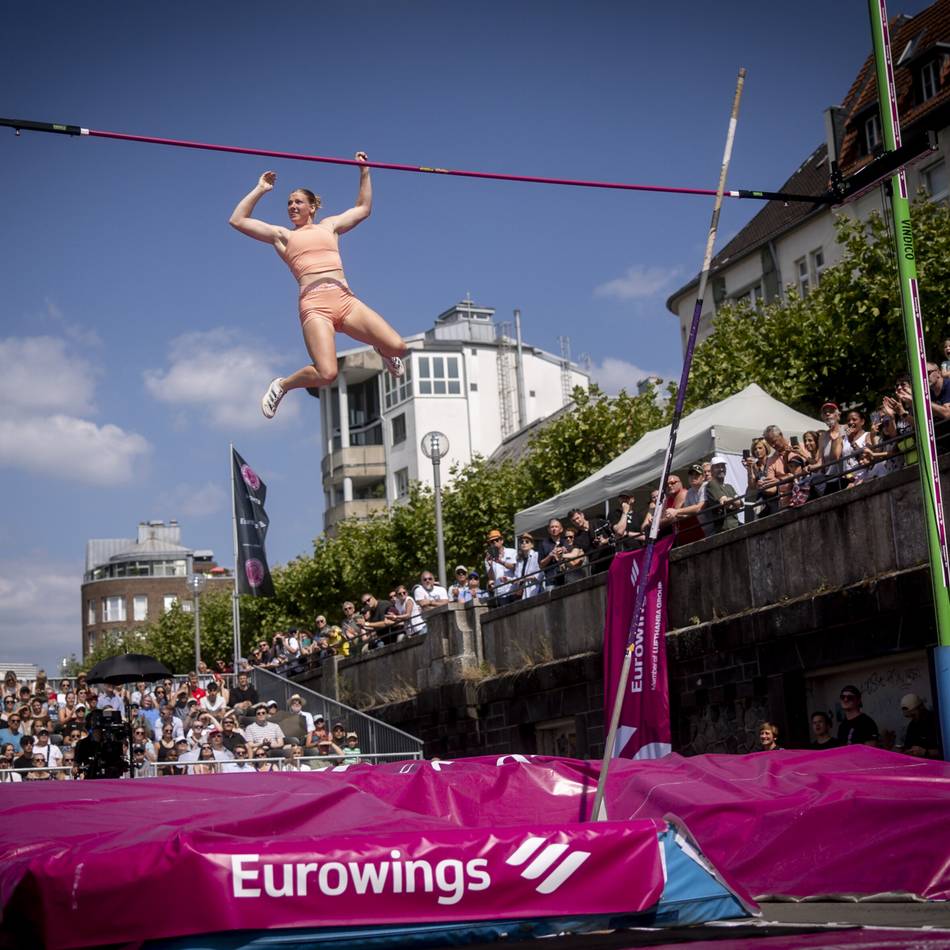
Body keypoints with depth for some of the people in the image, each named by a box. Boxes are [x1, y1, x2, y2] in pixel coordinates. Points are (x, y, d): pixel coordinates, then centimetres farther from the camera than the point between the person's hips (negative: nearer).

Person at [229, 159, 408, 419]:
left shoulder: (329, 225, 27)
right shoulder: (282, 235, 20)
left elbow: (363, 209, 37)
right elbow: (237, 220, 16)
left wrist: (364, 172, 35)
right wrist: (260, 189, 19)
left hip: (346, 299, 3)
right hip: (314, 304, -3)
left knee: (398, 347, -15)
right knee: (326, 374, -25)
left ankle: (381, 350, 24)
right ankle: (282, 385, 6)